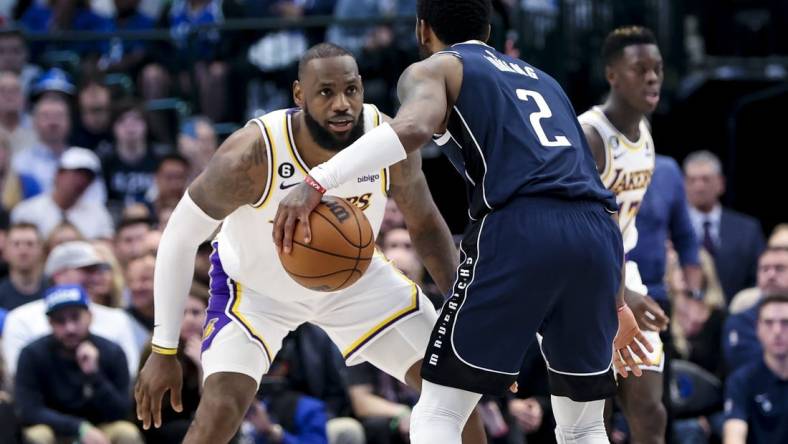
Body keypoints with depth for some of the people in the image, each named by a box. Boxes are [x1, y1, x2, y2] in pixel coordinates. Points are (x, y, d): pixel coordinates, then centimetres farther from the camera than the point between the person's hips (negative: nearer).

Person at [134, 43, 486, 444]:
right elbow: (180, 238, -22)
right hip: (255, 285, -4)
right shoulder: (252, 155, -35)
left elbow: (425, 225, -5)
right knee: (219, 411, -24)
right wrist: (163, 351, -21)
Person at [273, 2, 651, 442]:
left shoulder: (434, 70, 15)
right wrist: (616, 303, 37)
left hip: (519, 229, -5)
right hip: (596, 234, 6)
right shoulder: (541, 79, 33)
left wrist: (317, 182, -15)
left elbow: (412, 129, -11)